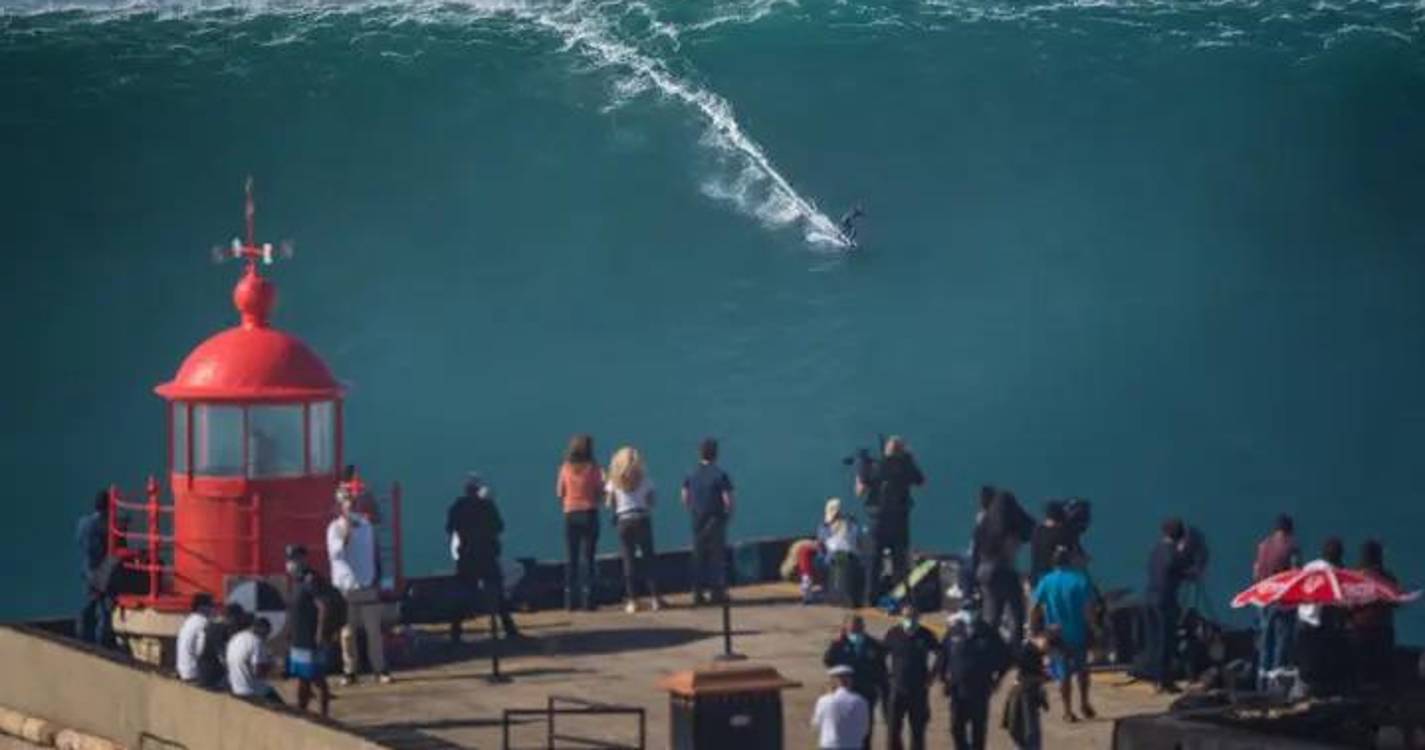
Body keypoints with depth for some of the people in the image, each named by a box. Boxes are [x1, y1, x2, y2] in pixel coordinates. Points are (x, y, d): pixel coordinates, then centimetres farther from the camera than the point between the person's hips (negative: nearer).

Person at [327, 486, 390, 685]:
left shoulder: (365, 525, 7)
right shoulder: (335, 527, -4)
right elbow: (335, 553, -18)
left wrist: (375, 577, 13)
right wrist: (344, 535, -28)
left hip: (367, 585, 3)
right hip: (346, 586, -3)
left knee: (374, 629, 1)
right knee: (348, 632, 2)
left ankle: (380, 669, 5)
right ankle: (349, 670, 9)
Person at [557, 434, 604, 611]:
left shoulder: (566, 468, 0)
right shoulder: (593, 468, -7)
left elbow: (559, 493, 5)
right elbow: (600, 491, -6)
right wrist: (603, 479, 13)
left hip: (571, 515, 2)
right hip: (590, 513, -2)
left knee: (570, 559, 6)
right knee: (588, 558, -1)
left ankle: (571, 600, 3)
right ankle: (587, 599, -6)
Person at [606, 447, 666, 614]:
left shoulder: (615, 480, 1)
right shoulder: (643, 478, 1)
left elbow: (609, 503, 1)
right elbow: (652, 500, 3)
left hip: (623, 520, 0)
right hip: (642, 519, 0)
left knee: (629, 560, 2)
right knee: (648, 558, 5)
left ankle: (632, 601, -2)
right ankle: (654, 598, -1)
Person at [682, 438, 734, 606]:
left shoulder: (691, 475, 3)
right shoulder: (720, 475, -11)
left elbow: (685, 498, 5)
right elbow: (727, 500, -13)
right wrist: (728, 514, 4)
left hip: (697, 521, 4)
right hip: (716, 521, -4)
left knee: (699, 557, 9)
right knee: (717, 557, 3)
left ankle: (698, 593, 8)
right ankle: (718, 592, 2)